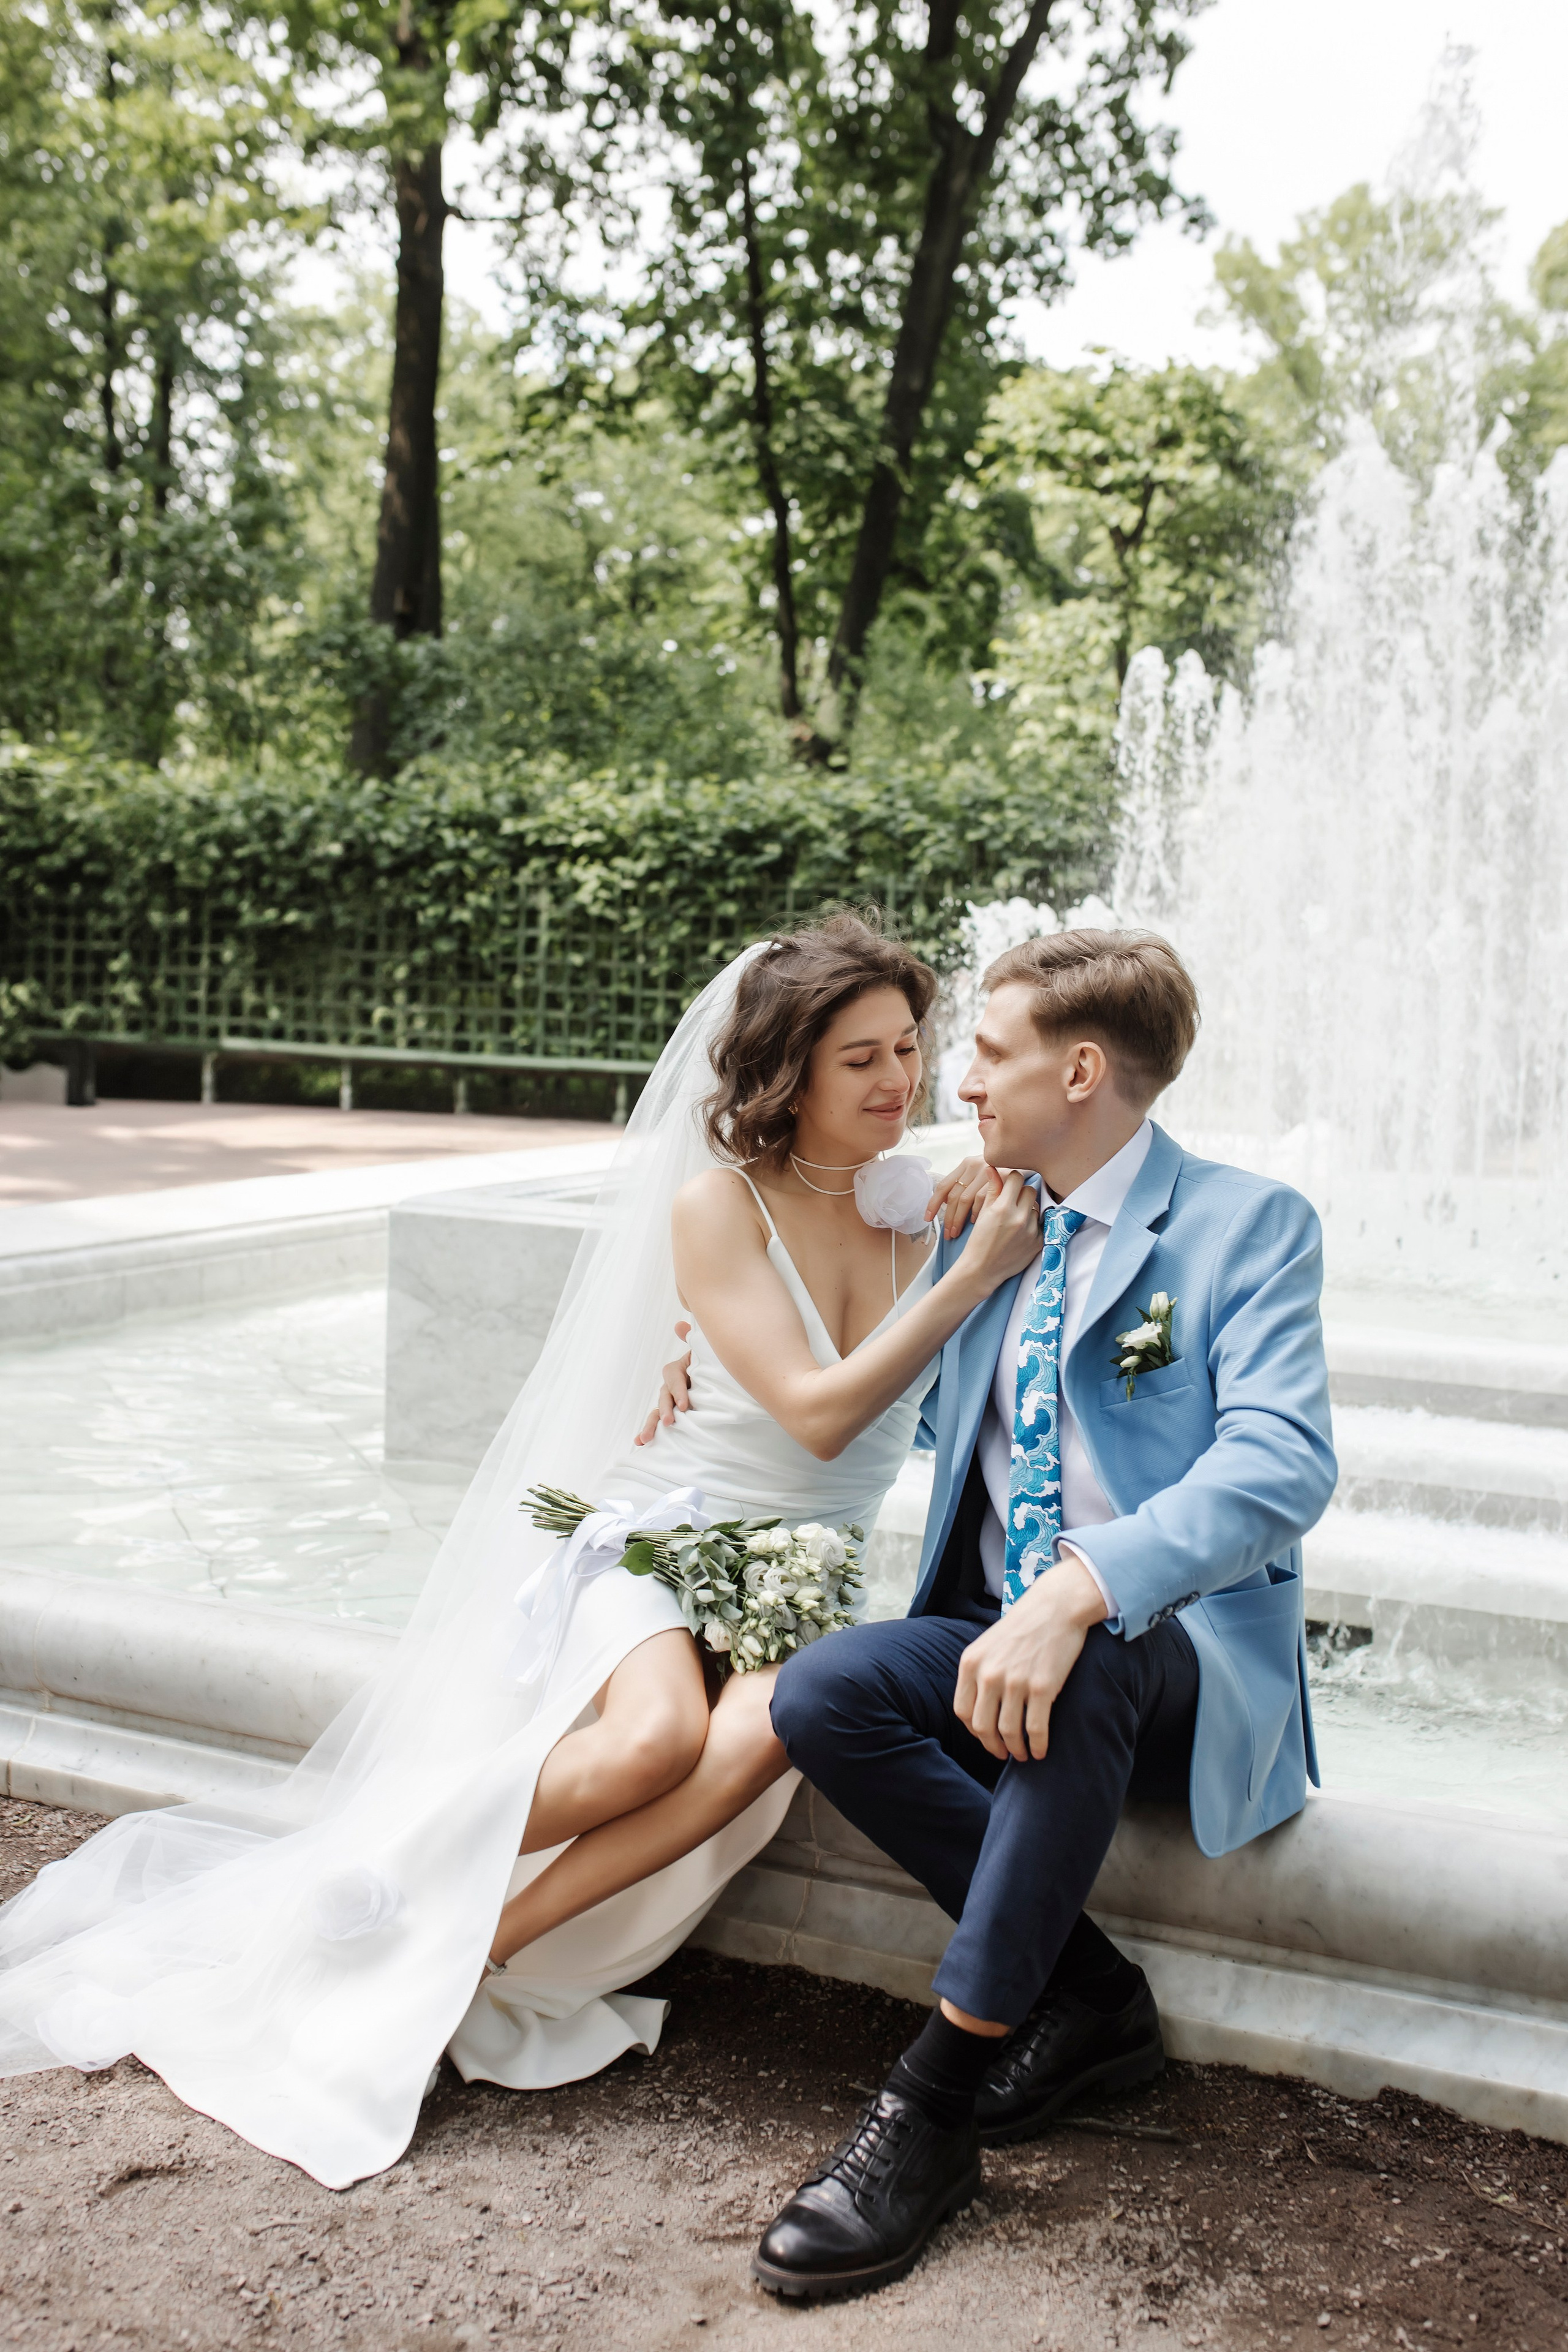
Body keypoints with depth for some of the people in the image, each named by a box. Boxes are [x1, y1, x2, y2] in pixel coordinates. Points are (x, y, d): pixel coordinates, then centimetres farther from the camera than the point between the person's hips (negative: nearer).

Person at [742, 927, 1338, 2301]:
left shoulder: (1249, 1225, -5)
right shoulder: (994, 1229, 14)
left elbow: (1281, 1466, -22)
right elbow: (932, 1421, 31)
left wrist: (1078, 1591, -37)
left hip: (1181, 1657, -5)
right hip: (999, 1637, 6)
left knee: (1086, 1663, -39)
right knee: (822, 1696, -24)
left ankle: (935, 2100, -28)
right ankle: (1088, 1993, -12)